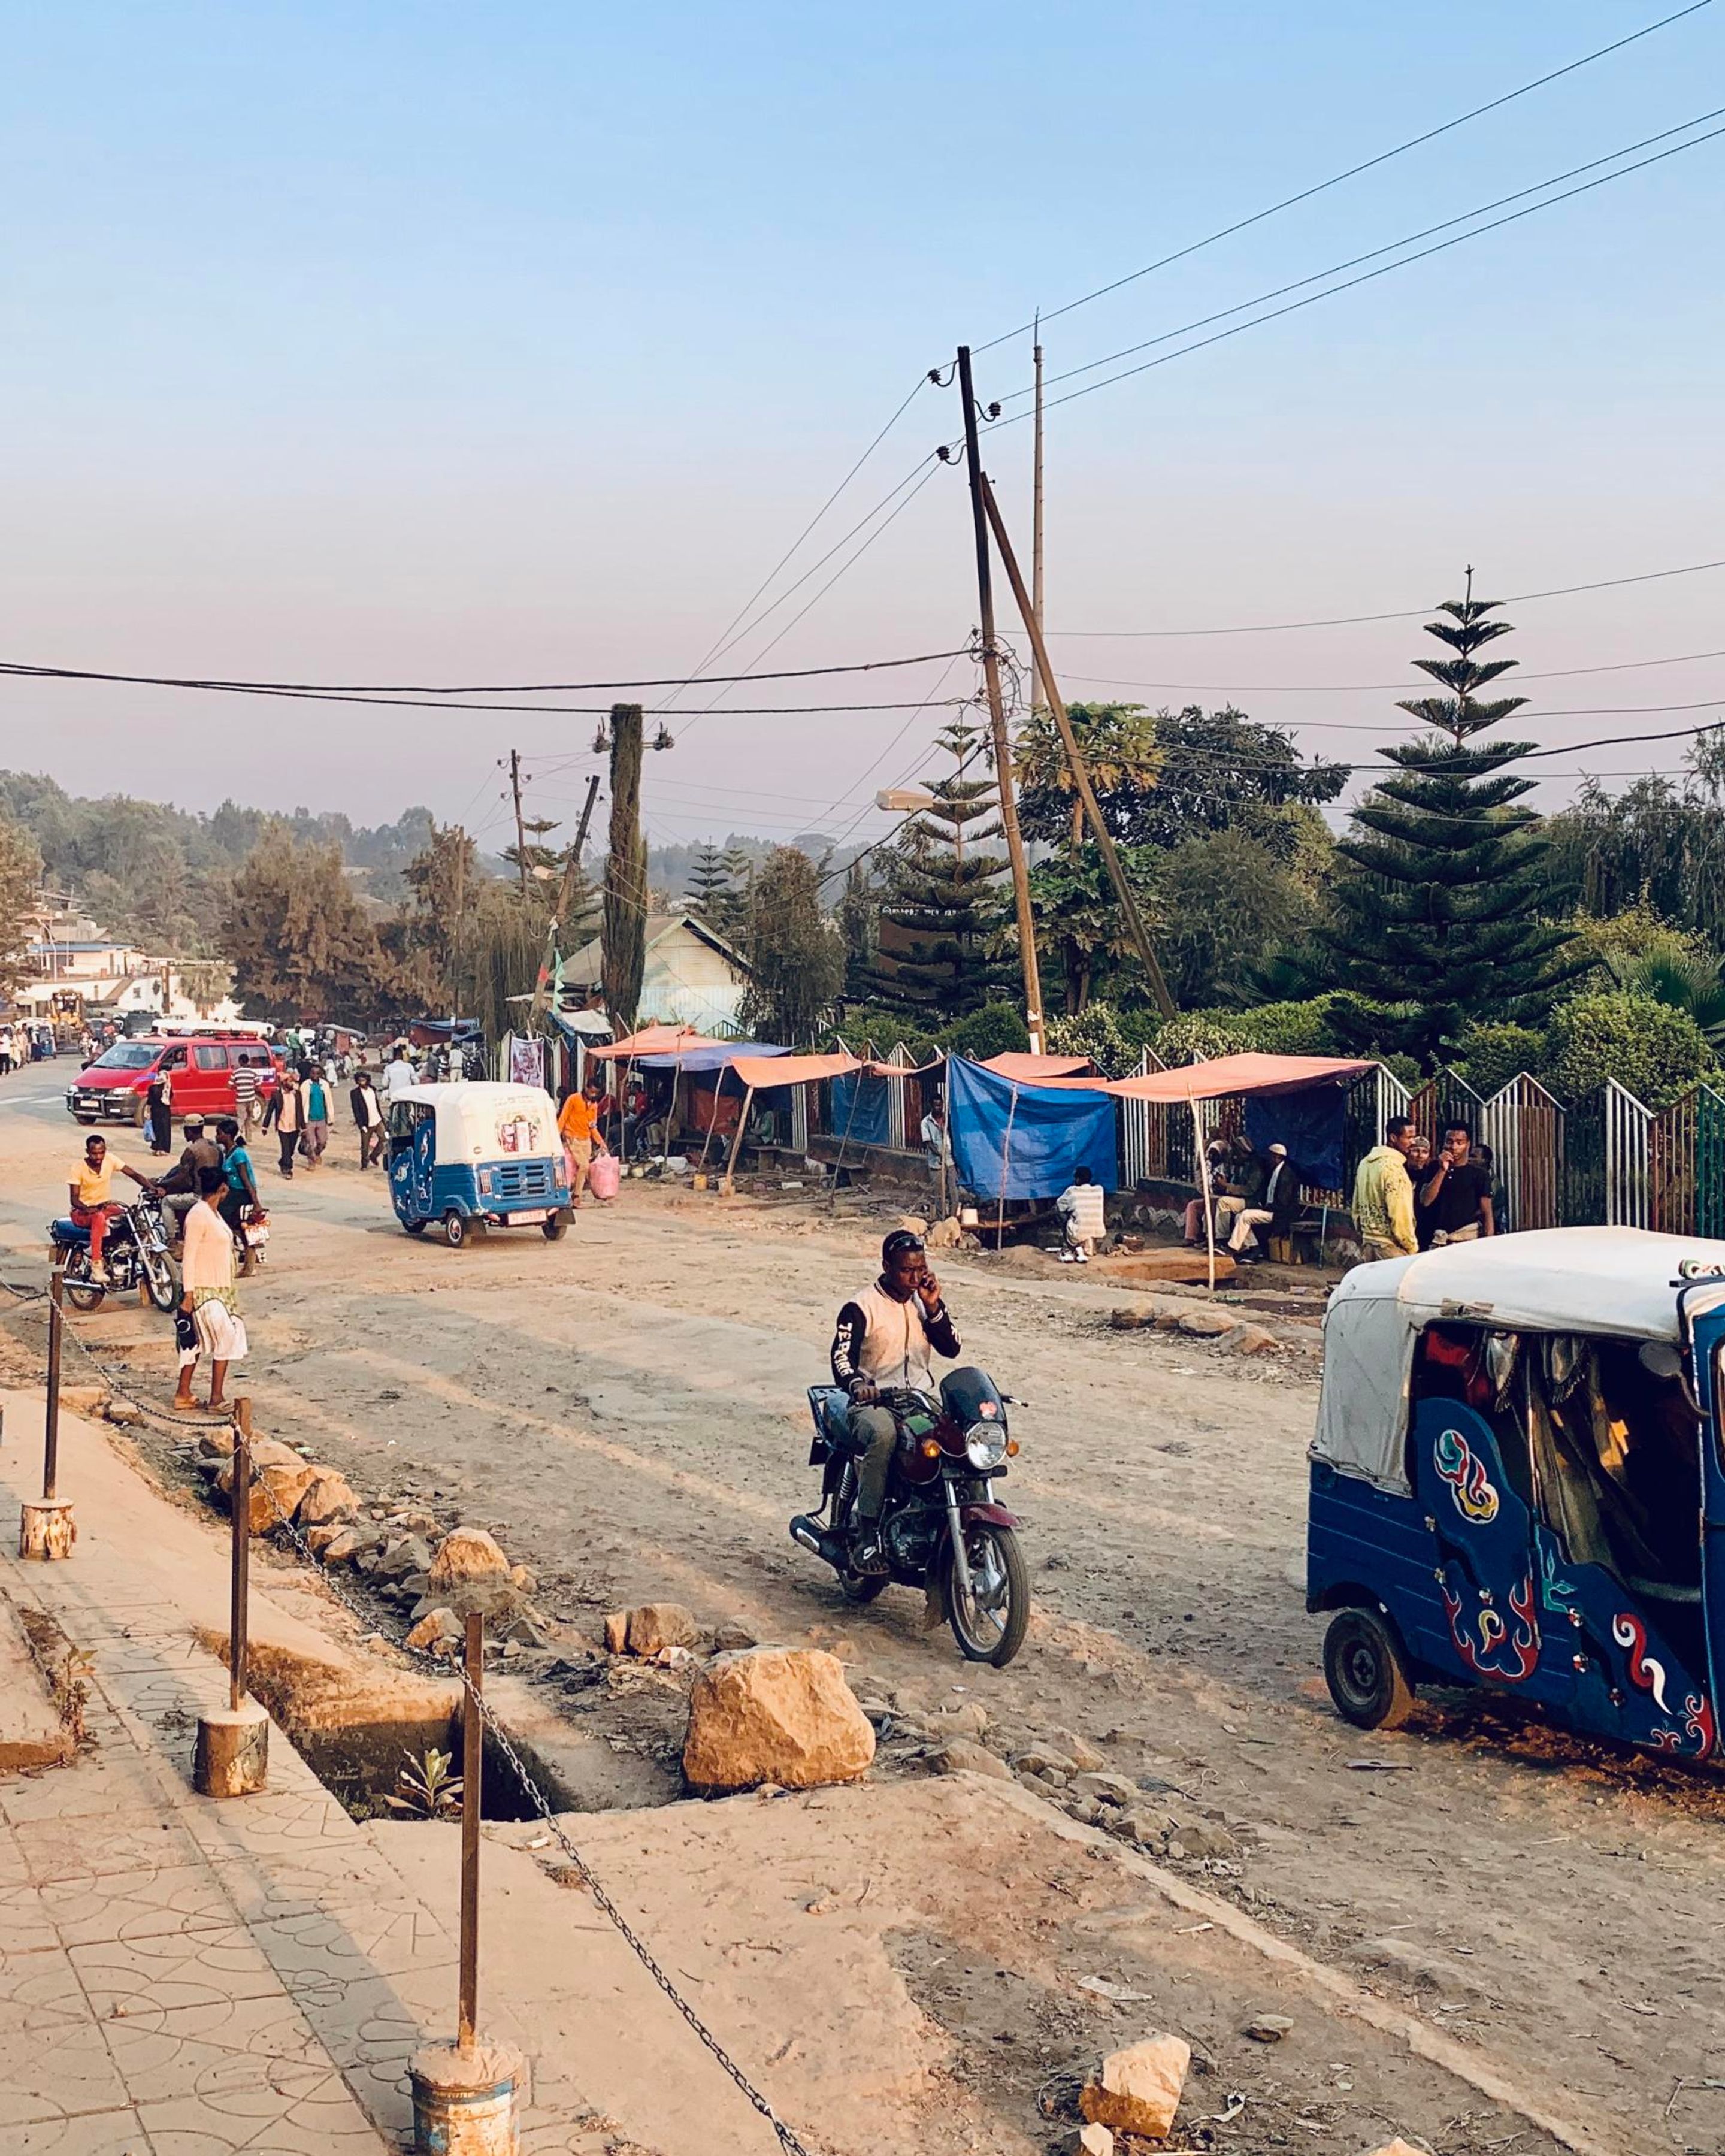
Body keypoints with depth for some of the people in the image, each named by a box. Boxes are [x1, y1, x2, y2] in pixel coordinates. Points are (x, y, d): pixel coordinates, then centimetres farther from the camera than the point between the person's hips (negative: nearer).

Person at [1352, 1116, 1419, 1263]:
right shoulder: (1393, 1166, -17)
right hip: (1389, 1243, -9)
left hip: (1368, 1239, 9)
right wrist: (1411, 1246, -12)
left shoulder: (1365, 1163, 11)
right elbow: (1399, 1213, -20)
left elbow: (1357, 1207, 18)